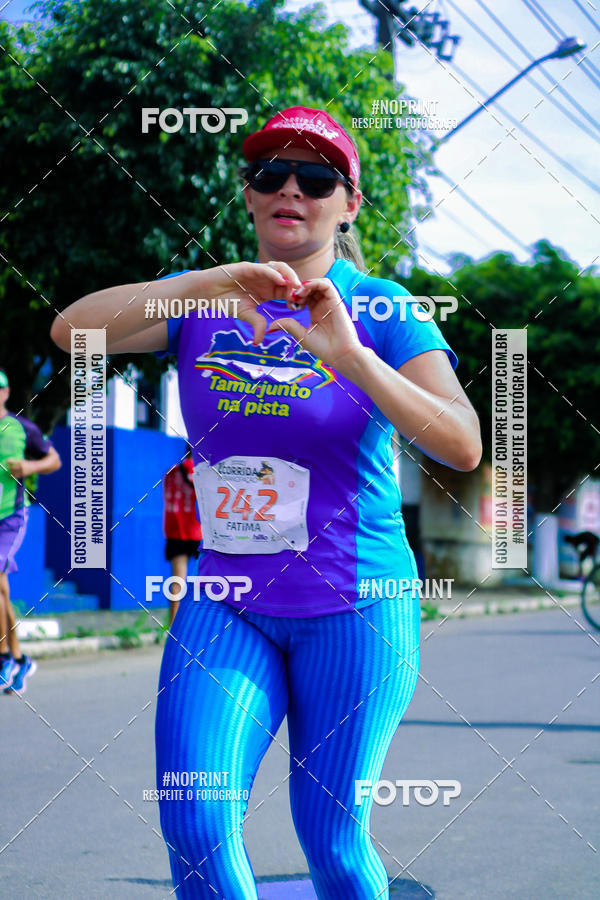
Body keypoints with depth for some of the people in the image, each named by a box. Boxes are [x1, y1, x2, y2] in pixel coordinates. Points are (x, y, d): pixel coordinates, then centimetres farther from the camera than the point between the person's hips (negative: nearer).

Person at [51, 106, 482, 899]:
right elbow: (71, 329, -12)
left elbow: (464, 447, -16)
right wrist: (202, 285, -24)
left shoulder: (377, 307, -4)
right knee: (194, 824, -12)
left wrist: (351, 355, -27)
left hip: (353, 608, -2)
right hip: (227, 603, 2)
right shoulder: (201, 301, 4)